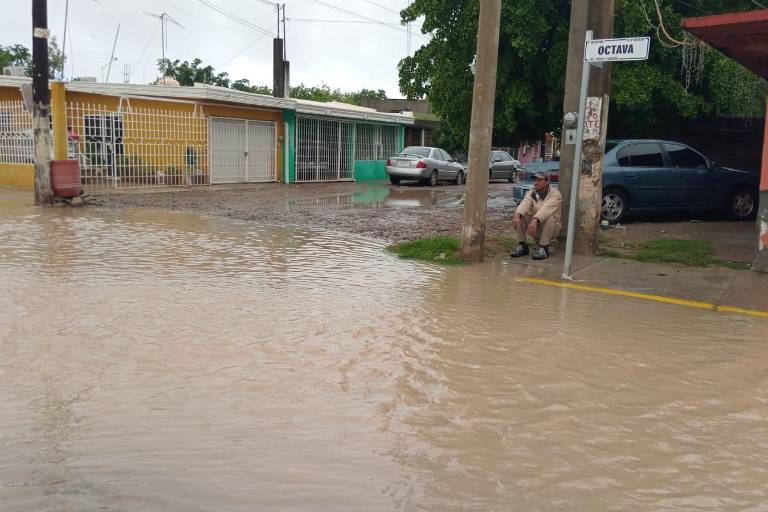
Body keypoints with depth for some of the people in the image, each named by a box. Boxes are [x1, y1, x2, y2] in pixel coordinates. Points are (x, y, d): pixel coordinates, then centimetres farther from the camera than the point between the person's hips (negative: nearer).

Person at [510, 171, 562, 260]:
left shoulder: (555, 194, -17)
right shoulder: (531, 193, -3)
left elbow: (546, 209, -36)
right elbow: (524, 205, -24)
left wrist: (535, 220, -54)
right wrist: (517, 215, -46)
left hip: (551, 228, -4)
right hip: (535, 228, 4)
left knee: (549, 218, -34)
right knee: (521, 215, -19)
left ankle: (543, 248, -23)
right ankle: (522, 246, -11)